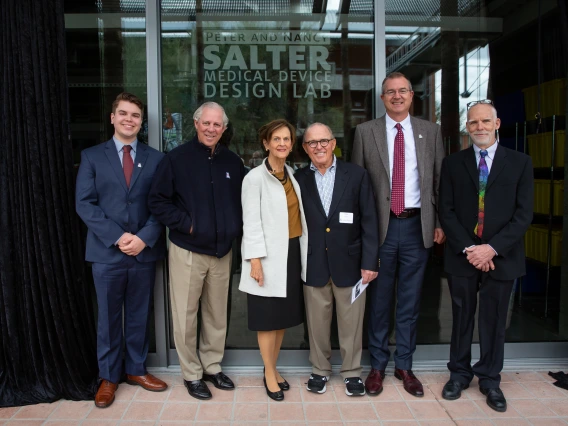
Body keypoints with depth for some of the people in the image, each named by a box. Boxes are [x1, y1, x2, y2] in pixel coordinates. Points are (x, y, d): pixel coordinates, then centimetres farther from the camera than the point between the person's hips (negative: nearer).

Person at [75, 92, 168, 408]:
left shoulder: (156, 159, 6)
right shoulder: (92, 156, 3)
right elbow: (85, 204, -4)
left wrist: (145, 237, -14)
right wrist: (117, 237, -14)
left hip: (145, 251, 1)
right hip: (107, 252, -1)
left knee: (140, 316, 13)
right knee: (109, 318, 10)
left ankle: (136, 369, 30)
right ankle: (109, 377, 27)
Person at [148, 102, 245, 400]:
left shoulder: (233, 162, 6)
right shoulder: (177, 158, -6)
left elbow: (242, 200, 15)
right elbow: (157, 200, -6)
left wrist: (235, 227, 1)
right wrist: (186, 224, -13)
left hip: (222, 251, 4)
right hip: (187, 250, -3)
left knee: (217, 314, 14)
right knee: (186, 316, 6)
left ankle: (212, 367, 32)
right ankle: (191, 374, 23)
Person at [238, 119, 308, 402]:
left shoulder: (292, 174, 10)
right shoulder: (255, 177, -9)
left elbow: (298, 214, 11)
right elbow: (251, 222, -12)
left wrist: (304, 252, 9)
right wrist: (255, 260, -16)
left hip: (293, 252, 6)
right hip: (269, 255, -6)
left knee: (285, 315, 13)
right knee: (268, 318, 3)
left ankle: (273, 368, 29)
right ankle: (269, 375, 19)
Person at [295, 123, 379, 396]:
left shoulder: (356, 175, -1)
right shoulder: (299, 179, 2)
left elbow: (369, 221, -2)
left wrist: (369, 261, -6)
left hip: (349, 262, 0)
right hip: (314, 265, 1)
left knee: (351, 322, 10)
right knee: (317, 322, 12)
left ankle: (352, 372, 29)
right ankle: (320, 370, 31)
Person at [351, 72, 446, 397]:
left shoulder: (430, 131, 7)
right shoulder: (366, 131, 3)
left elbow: (440, 180, 8)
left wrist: (440, 223, 3)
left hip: (417, 225, 2)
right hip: (381, 225, -1)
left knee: (410, 300, 11)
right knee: (379, 299, 9)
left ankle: (404, 365, 27)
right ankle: (378, 364, 25)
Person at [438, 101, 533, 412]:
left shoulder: (520, 163, 2)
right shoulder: (453, 163, 4)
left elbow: (523, 214, -4)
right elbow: (446, 211, -1)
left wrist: (492, 248, -14)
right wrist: (468, 249, -12)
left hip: (502, 256, 0)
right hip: (462, 255, 1)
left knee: (494, 321, 10)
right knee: (462, 319, 11)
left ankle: (490, 380, 26)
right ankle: (459, 374, 28)